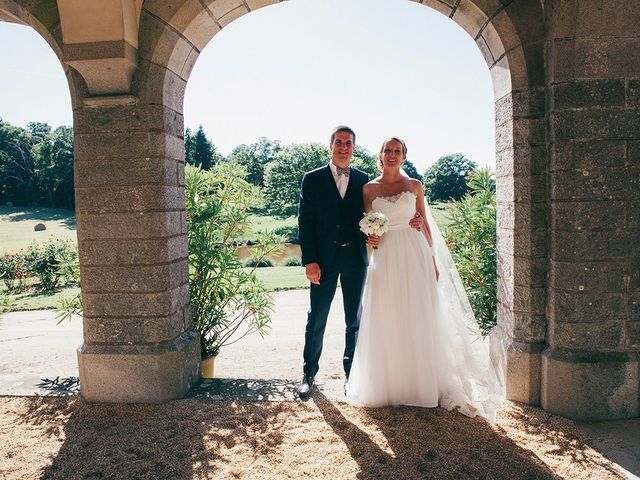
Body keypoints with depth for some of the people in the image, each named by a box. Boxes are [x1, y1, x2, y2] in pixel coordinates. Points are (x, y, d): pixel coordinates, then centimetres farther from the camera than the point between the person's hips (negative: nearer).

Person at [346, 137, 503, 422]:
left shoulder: (414, 186, 7)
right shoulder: (369, 188, 7)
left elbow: (425, 225, 8)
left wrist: (433, 260, 3)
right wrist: (369, 238, -11)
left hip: (414, 257, 0)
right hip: (385, 259, 0)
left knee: (418, 319, 3)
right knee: (386, 321, 3)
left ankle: (423, 382, 17)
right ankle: (388, 384, 17)